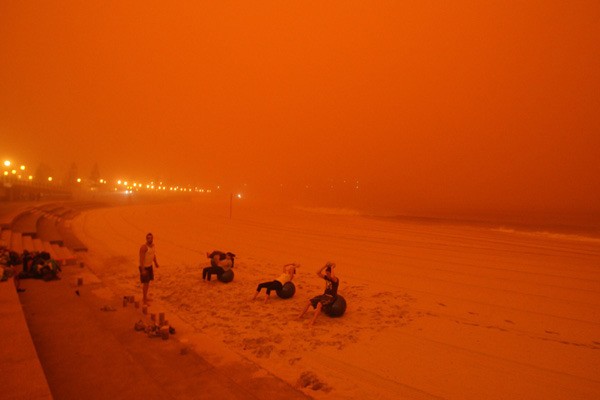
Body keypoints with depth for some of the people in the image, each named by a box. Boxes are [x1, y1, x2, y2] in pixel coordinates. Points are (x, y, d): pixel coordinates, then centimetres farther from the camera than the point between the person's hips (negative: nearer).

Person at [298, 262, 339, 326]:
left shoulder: (336, 279, -16)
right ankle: (300, 316, 11)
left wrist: (332, 268, -27)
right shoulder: (326, 277, 5)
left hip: (331, 297, -8)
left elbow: (332, 276, -41)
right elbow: (318, 273, -2)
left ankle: (312, 321, -32)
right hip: (325, 295, 8)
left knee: (319, 304, -35)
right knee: (309, 302, -3)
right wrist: (325, 266, -8)